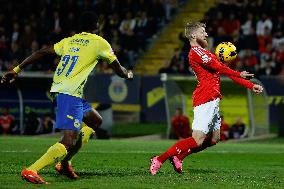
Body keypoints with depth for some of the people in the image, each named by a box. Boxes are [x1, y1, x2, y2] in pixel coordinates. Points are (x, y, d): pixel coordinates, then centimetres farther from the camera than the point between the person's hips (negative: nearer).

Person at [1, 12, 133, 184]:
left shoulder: (69, 41, 18)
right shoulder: (99, 43, 3)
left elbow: (41, 53, 11)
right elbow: (120, 71, 11)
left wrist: (17, 70, 13)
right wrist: (128, 74, 34)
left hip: (58, 89, 8)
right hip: (71, 93, -8)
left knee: (95, 121, 24)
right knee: (69, 142, -14)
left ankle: (65, 162, 19)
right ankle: (31, 171, -29)